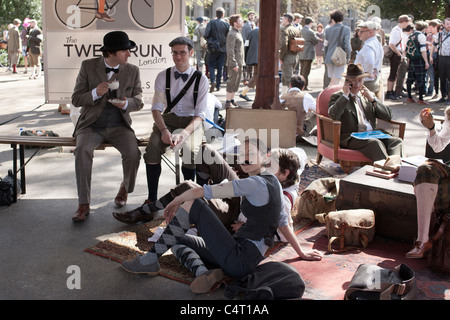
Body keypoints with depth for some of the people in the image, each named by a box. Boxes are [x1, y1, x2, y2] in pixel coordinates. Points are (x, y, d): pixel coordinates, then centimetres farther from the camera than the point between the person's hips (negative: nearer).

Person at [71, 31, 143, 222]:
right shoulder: (88, 66, -1)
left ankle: (125, 187, 9)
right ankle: (83, 205, -21)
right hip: (92, 125, -1)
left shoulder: (133, 71, 3)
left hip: (119, 125, 1)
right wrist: (95, 93, -22)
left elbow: (139, 101, 8)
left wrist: (126, 103, -16)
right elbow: (76, 100, -1)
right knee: (82, 150, -31)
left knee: (133, 153, -26)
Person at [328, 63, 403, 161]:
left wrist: (373, 99, 3)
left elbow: (388, 116, 14)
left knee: (397, 141, -22)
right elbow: (333, 115, -14)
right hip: (350, 138, -5)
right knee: (375, 143, -34)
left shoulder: (368, 96, 23)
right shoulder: (338, 97, 10)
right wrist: (345, 95, -7)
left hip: (372, 135, 5)